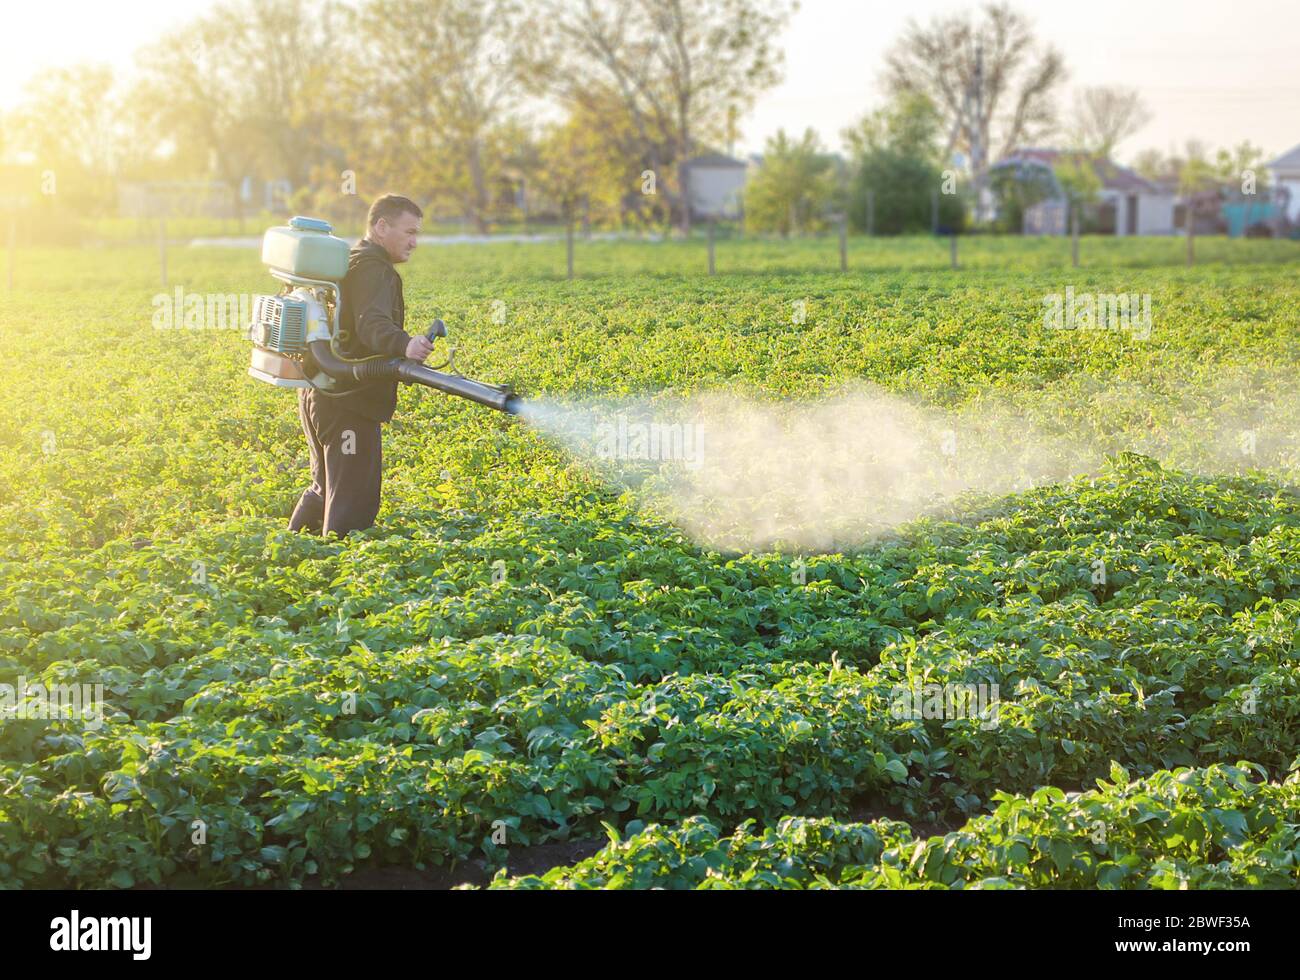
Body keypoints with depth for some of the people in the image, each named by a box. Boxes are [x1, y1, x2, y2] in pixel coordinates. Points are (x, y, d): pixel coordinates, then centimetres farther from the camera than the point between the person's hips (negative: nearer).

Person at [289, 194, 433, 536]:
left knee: (326, 488, 23)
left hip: (320, 393, 11)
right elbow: (372, 324, -33)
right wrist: (403, 344, -50)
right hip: (349, 402, -11)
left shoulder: (348, 261, 21)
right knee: (354, 498, -10)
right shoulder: (372, 268, -14)